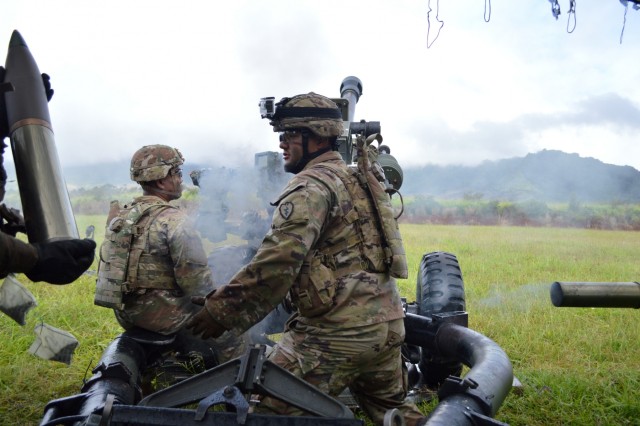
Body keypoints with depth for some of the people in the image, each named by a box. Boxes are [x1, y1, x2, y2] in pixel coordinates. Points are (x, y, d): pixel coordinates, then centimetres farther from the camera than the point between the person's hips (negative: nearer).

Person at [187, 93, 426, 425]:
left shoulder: (312, 185, -12)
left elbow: (278, 261, -23)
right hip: (388, 323, 9)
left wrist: (222, 309, -18)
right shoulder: (358, 178, 16)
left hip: (336, 333, -9)